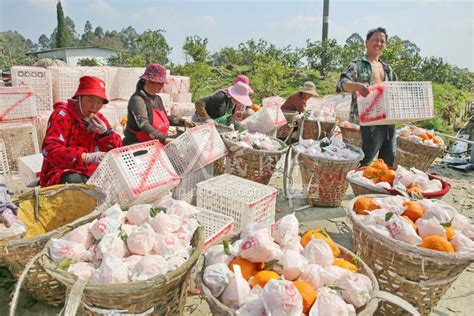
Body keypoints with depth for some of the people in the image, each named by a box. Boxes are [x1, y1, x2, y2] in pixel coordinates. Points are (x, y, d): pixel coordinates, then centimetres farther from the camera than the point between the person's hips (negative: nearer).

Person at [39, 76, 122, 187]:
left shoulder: (98, 118, 7)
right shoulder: (63, 115, -11)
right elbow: (49, 149, -26)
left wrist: (105, 132, -15)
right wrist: (86, 157, -38)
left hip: (91, 173, 6)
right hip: (61, 173, -6)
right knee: (75, 181, -36)